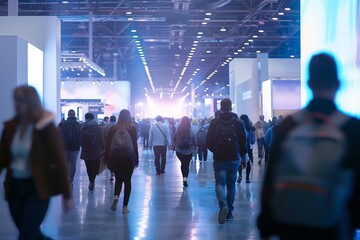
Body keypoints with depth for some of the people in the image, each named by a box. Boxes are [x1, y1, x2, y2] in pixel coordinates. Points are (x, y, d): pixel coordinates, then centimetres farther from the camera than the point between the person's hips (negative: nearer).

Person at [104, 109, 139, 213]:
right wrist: (136, 160, 5)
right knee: (127, 181, 9)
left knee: (118, 179, 17)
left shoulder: (113, 128, -1)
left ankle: (116, 197, -11)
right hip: (129, 158, -1)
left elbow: (108, 145, 0)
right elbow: (135, 145, -3)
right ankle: (125, 206, 8)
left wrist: (107, 160, 7)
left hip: (115, 158, 1)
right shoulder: (132, 128, -4)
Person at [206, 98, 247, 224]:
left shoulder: (214, 122, -1)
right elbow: (243, 142, -1)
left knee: (220, 183, 1)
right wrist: (244, 158, 10)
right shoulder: (238, 122, -1)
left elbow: (208, 142, -1)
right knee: (231, 185, 12)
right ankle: (229, 212, 15)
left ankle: (223, 205, -26)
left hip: (219, 159, -1)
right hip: (234, 159, 1)